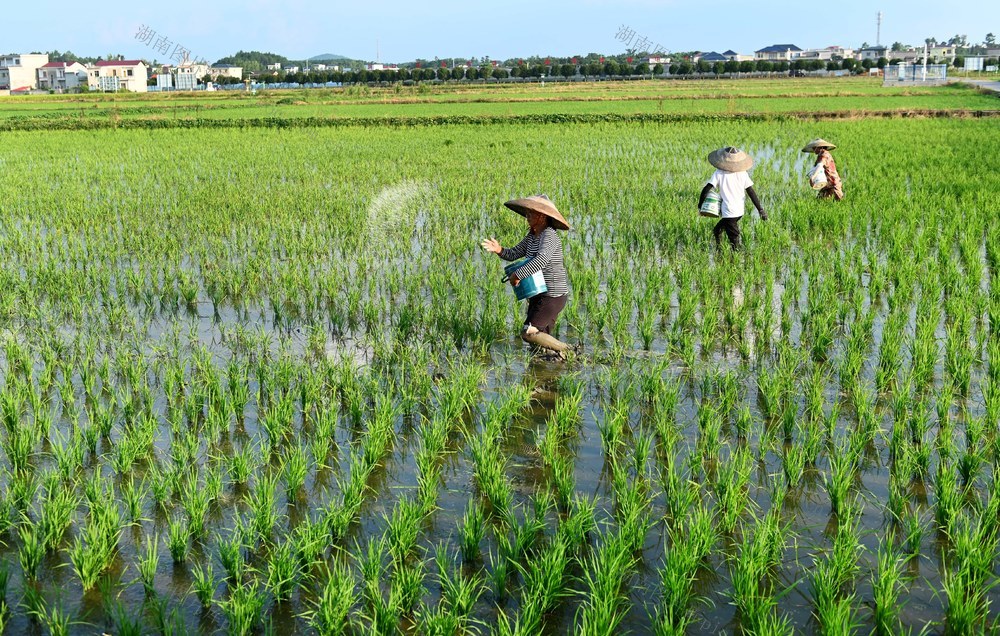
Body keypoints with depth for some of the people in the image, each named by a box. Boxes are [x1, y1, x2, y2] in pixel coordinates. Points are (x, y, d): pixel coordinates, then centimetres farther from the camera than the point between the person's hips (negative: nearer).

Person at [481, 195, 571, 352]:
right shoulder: (532, 236, 9)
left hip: (553, 295, -9)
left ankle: (567, 351, -3)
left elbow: (541, 260, -33)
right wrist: (499, 250, -12)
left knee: (528, 333, -14)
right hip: (539, 293, 9)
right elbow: (514, 253, 9)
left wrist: (518, 274, -29)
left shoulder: (549, 235, -18)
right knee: (540, 336, 11)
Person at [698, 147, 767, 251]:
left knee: (734, 241, -2)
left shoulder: (719, 173, -7)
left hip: (729, 211, -5)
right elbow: (751, 192, -1)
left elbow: (706, 189, -11)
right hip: (740, 211, 5)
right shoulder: (742, 173, 2)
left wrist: (700, 203, 5)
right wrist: (760, 209, 1)